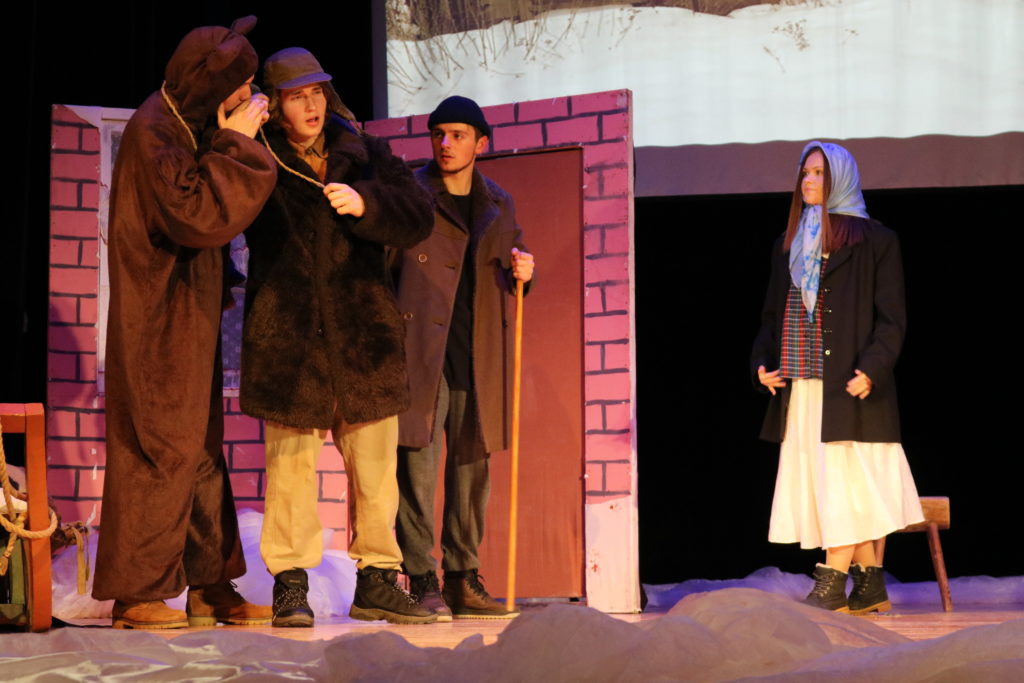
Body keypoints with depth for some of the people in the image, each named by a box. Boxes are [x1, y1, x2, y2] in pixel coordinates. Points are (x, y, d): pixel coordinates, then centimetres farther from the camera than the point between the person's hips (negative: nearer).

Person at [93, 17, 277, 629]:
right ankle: (137, 593, 1)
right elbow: (200, 213, -25)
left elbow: (219, 210, 19)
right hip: (158, 321, -10)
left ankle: (209, 585, 18)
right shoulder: (153, 132, -17)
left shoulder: (188, 126, 13)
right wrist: (237, 143, -20)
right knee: (160, 451, -6)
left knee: (200, 452, 12)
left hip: (188, 320, 10)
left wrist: (238, 141, 7)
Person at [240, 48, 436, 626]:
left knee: (375, 462, 6)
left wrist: (364, 204, -18)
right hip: (288, 336, -2)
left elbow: (418, 216, 0)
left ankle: (377, 579, 16)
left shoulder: (366, 155, 9)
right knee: (290, 461, -1)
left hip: (363, 336, 2)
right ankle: (291, 583, 8)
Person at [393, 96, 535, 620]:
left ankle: (463, 579, 16)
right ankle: (422, 582, -4)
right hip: (421, 352, -5)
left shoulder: (499, 206, 15)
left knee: (472, 466, 8)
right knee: (418, 463, -9)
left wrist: (522, 273, -1)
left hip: (478, 358, 5)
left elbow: (509, 280, 23)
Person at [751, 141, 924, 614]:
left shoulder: (872, 241, -1)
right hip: (800, 386, 6)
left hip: (848, 384, -6)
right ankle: (870, 582, 11)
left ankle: (832, 584, -8)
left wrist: (872, 369, -18)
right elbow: (773, 314, 19)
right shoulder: (789, 245, 17)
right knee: (817, 481, 5)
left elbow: (892, 318, -5)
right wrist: (762, 361, 4)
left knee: (844, 481, -8)